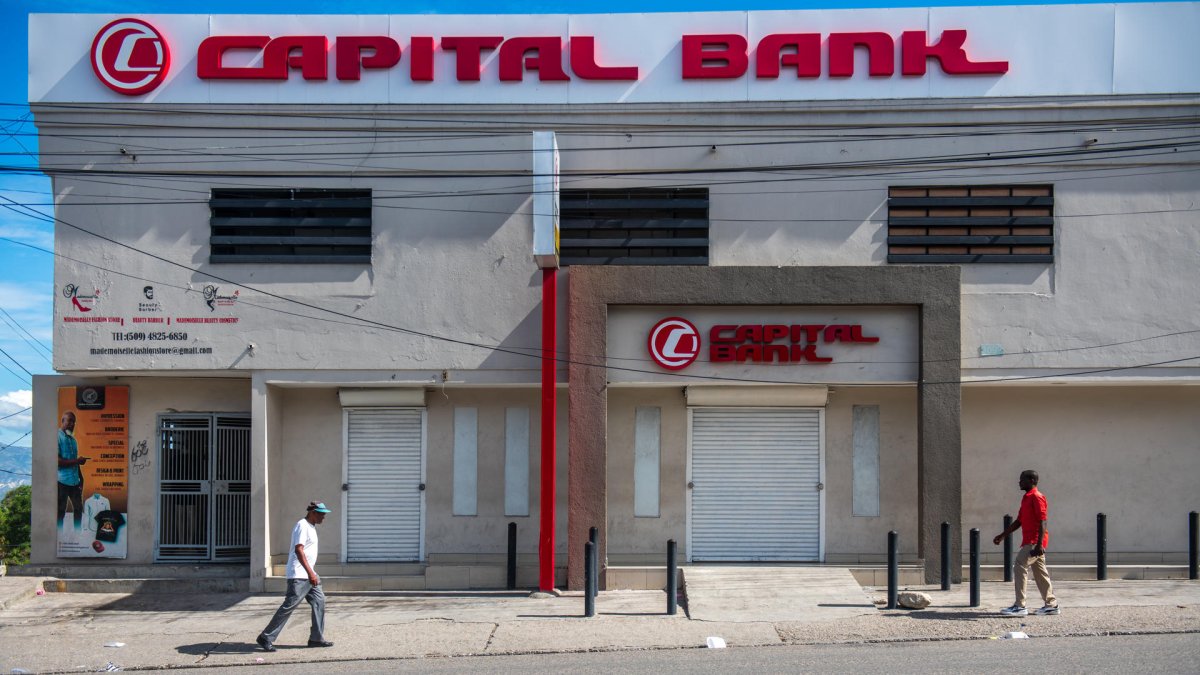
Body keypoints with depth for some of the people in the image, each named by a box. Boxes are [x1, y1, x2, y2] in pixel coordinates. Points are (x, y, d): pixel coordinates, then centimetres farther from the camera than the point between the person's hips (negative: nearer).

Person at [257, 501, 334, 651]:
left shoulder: (311, 527, 16)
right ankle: (266, 638, -2)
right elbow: (298, 550, -24)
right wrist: (310, 573, -29)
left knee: (319, 601, 6)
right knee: (289, 605, -9)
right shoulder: (302, 526, -14)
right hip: (299, 575, -10)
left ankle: (316, 638, 10)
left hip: (308, 575, 10)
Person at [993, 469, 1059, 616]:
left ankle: (1020, 606, -14)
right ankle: (1051, 604, 17)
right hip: (1030, 542, 10)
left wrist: (1039, 544, -25)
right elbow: (1018, 521, 23)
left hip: (1034, 542, -10)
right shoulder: (1027, 498, 18)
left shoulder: (1036, 497, -12)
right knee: (1040, 572, 12)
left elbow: (1042, 522, -18)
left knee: (1019, 567, -14)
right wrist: (1002, 535, 21)